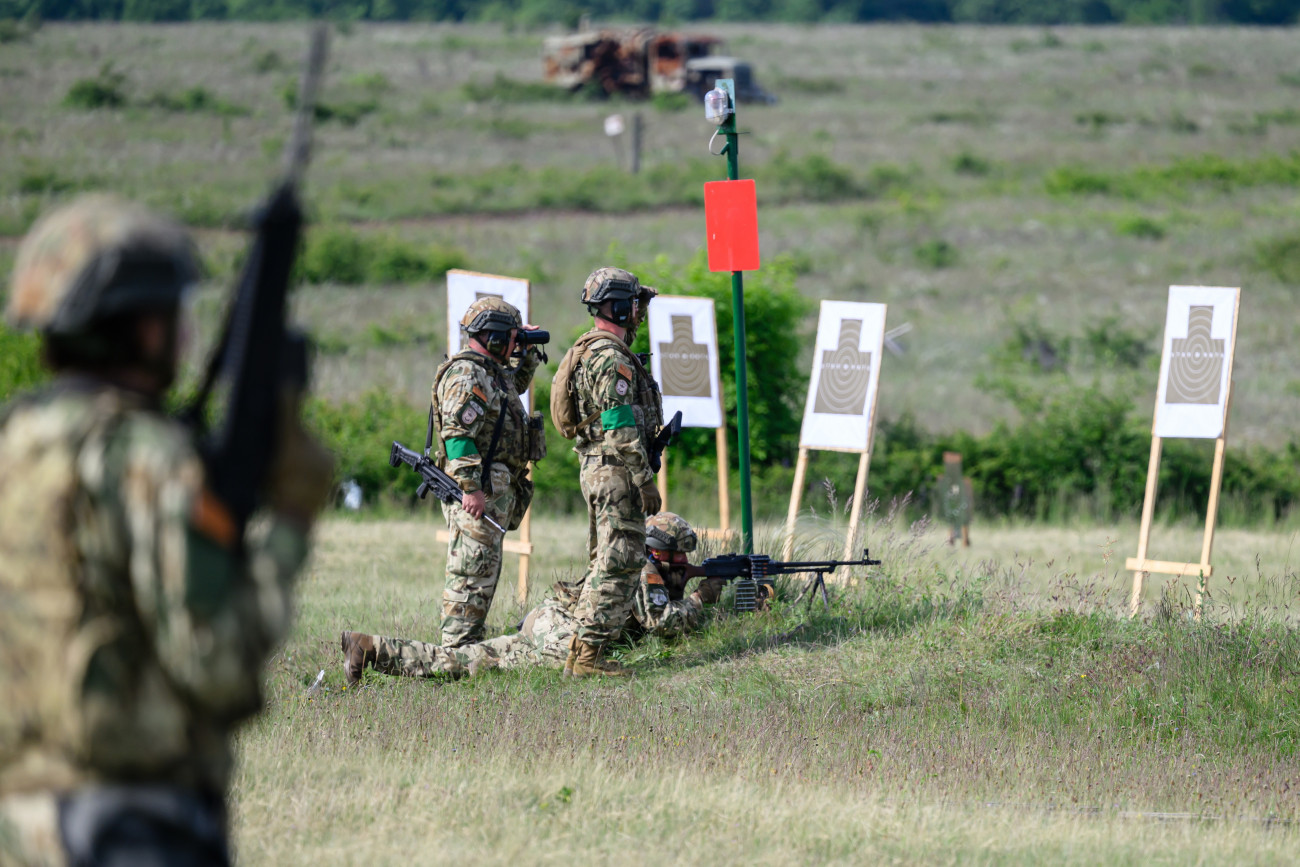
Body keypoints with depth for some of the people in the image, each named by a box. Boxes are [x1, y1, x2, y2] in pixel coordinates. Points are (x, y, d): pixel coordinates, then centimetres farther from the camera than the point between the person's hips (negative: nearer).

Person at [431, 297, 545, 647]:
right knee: (473, 570, -11)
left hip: (496, 489, 11)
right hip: (477, 489, -11)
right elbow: (457, 433, -22)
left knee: (484, 572, 13)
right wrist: (471, 488, -26)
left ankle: (469, 646, 18)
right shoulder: (466, 374, -14)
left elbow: (516, 384, 44)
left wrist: (530, 354, 27)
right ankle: (457, 650, -11)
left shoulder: (491, 371, 18)